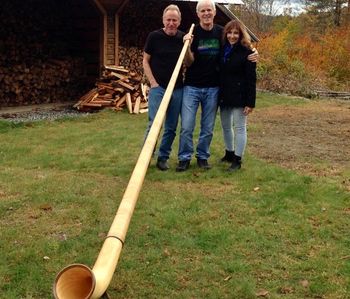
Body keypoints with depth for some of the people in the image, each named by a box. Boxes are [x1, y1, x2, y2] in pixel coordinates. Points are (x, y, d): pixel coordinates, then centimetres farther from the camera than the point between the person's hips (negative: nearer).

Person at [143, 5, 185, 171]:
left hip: (177, 89, 3)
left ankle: (163, 157, 19)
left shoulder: (183, 38, 4)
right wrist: (153, 82, -6)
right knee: (154, 124, -9)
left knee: (171, 127, 7)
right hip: (158, 87, -3)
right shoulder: (154, 36, -3)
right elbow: (145, 61, 1)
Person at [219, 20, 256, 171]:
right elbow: (219, 73, 12)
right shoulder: (223, 50, 8)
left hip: (239, 96, -6)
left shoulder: (246, 52, -9)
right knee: (226, 126, 15)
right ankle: (229, 153, 31)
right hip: (224, 95, 7)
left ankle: (237, 159, 6)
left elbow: (251, 79, -12)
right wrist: (219, 93, 2)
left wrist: (250, 102, -17)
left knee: (239, 127, 0)